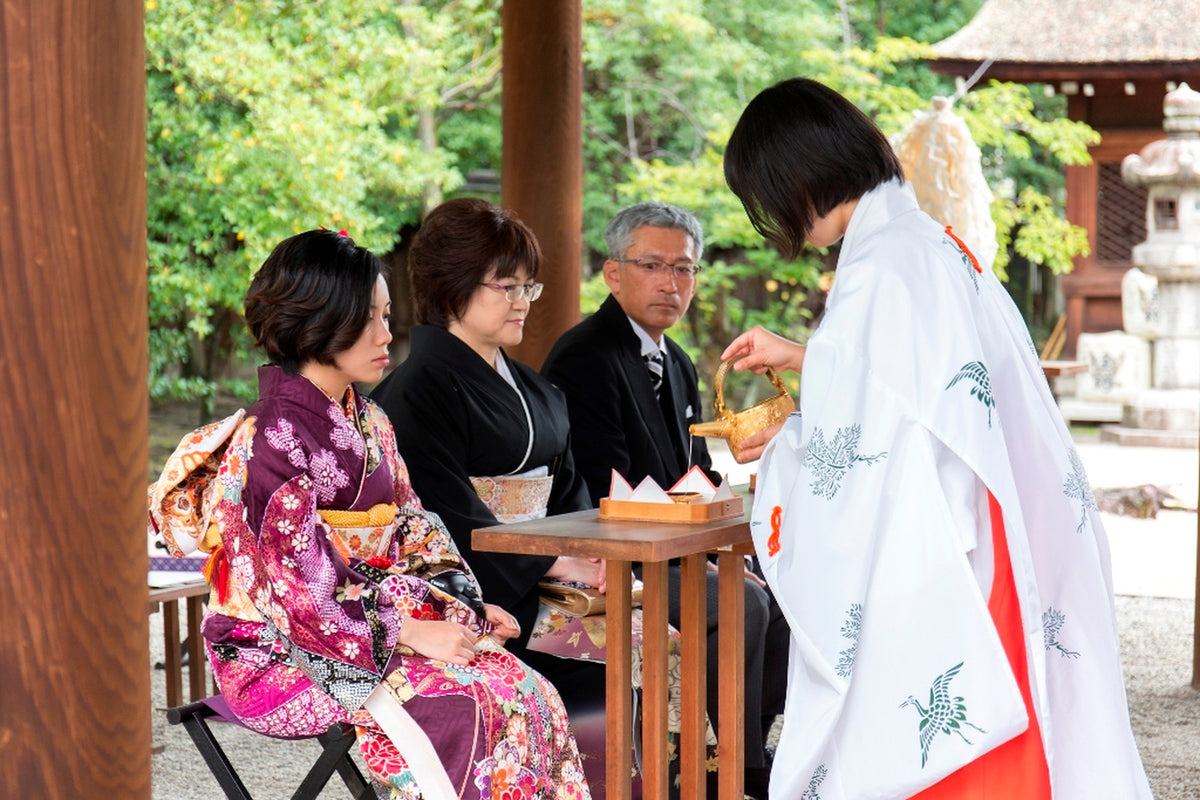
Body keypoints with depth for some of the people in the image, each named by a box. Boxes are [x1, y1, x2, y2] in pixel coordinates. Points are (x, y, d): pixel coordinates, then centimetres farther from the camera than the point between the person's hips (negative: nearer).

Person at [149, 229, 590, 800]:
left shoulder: (369, 423, 13)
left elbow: (413, 535, 16)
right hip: (281, 655, -8)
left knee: (528, 691, -14)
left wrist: (465, 606, -1)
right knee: (462, 708, -27)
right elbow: (300, 581, -19)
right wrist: (409, 631, -19)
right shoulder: (271, 437, -15)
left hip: (375, 625, 8)